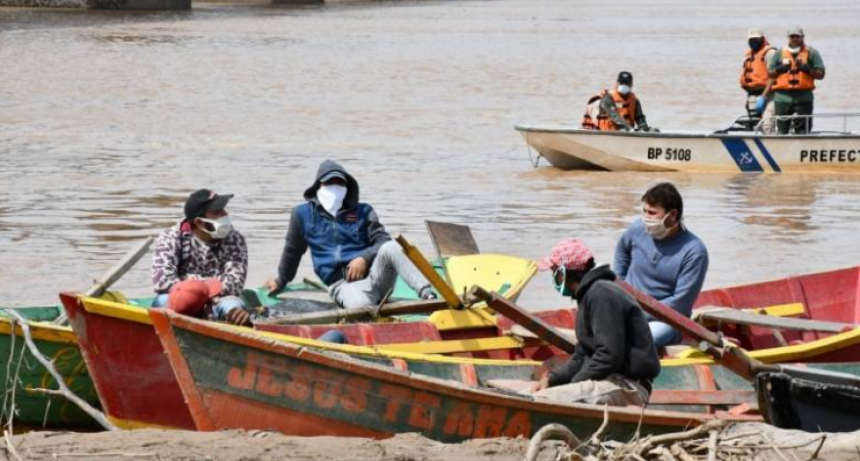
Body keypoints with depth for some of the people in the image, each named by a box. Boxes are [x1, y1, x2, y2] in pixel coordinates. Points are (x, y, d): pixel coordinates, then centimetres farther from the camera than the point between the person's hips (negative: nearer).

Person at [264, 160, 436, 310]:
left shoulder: (362, 211, 17)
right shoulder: (303, 214, 14)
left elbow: (383, 241, 9)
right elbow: (292, 250, 28)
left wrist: (364, 258, -11)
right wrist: (281, 281, 38)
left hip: (373, 274, 2)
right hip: (343, 284, -2)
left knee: (390, 248, -34)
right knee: (361, 305, -42)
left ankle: (427, 294, -46)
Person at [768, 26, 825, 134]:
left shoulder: (811, 53, 8)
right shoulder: (780, 53, 14)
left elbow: (820, 74, 4)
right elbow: (769, 73, 14)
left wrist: (807, 69, -13)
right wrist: (780, 69, -7)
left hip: (803, 98, -2)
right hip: (782, 97, 2)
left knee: (802, 130, -4)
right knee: (782, 129, 2)